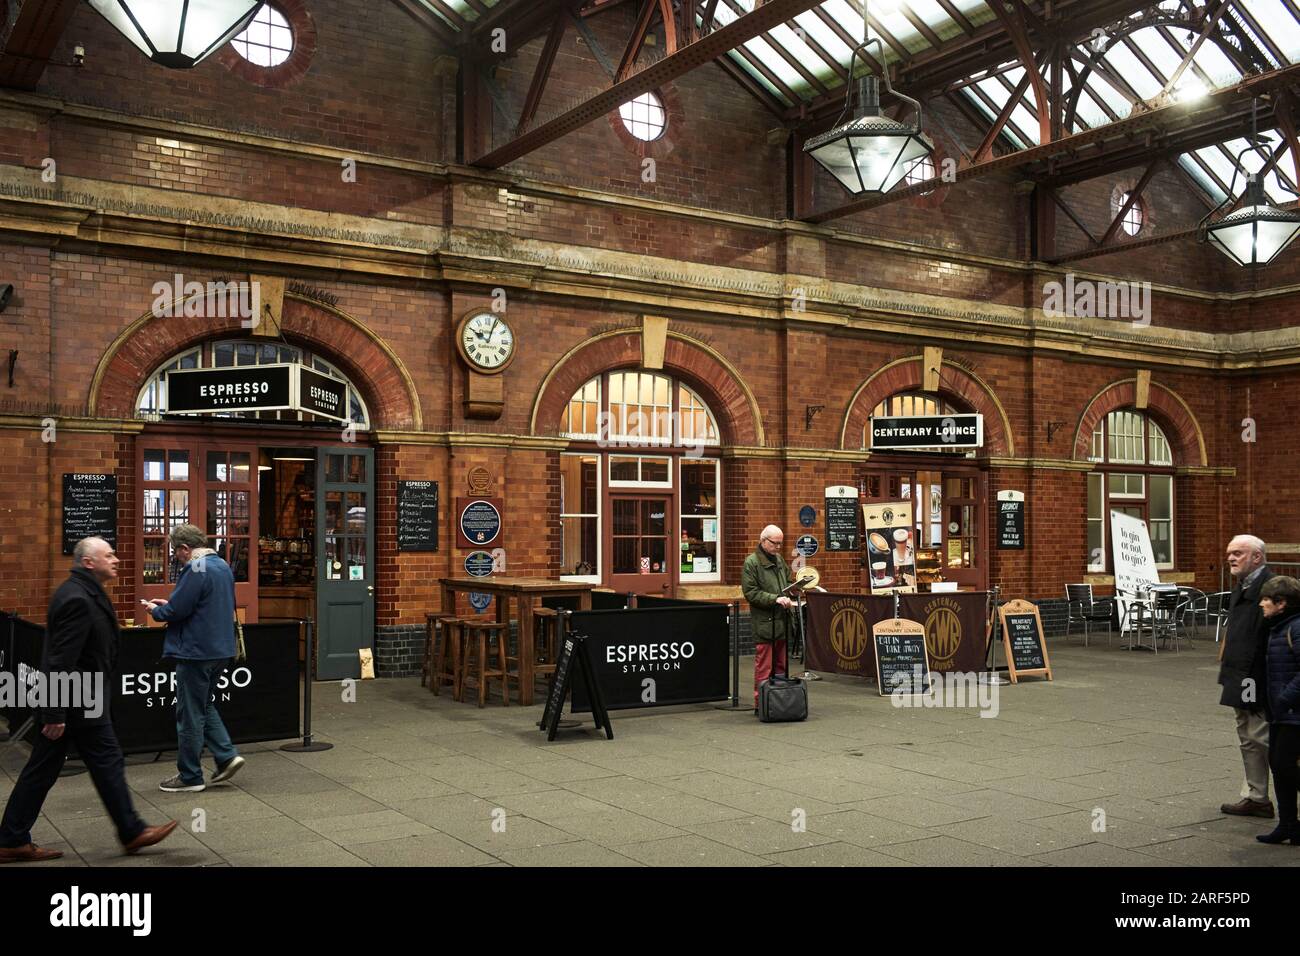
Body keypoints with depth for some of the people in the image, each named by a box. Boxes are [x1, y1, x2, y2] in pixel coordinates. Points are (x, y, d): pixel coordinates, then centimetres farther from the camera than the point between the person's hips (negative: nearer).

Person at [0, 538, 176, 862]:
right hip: (78, 702, -10)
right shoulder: (78, 599, -21)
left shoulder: (83, 593, 12)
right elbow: (61, 661, -24)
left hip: (71, 701, 10)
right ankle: (132, 832, 12)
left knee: (41, 771, 13)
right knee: (108, 762, 1)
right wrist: (56, 713, -24)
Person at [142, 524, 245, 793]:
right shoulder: (223, 566, 11)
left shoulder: (196, 570, -19)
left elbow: (175, 611, -20)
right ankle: (227, 755, 12)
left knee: (190, 715, 2)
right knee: (205, 706, 22)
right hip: (221, 648, 9)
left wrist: (155, 610, 2)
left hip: (197, 651, -9)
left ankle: (190, 776, 11)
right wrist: (167, 605, 16)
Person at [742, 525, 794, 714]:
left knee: (781, 665, 12)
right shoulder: (751, 562, -7)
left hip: (782, 620, 8)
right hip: (764, 622, -7)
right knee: (764, 667, -5)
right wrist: (775, 599, -20)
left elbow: (789, 582, 27)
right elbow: (750, 592, -13)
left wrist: (790, 596, 5)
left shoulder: (779, 559, 16)